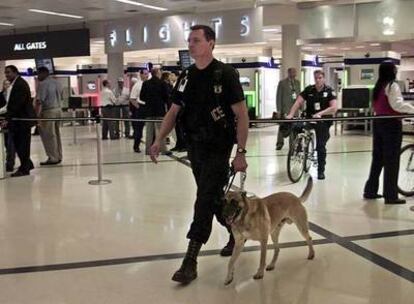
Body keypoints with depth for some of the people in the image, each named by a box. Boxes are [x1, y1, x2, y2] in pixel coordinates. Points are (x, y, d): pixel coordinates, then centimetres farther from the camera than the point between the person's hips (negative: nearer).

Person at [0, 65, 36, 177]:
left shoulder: (21, 84, -15)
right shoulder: (14, 84, 15)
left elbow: (16, 104, -22)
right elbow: (10, 102, 15)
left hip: (23, 119, -9)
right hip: (17, 121, 9)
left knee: (22, 145, -3)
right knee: (18, 144, 12)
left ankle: (24, 169, 5)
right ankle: (27, 165, 23)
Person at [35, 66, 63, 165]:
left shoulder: (43, 84, -11)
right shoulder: (56, 83, 14)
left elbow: (39, 101, -18)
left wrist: (37, 114, -20)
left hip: (49, 111, -8)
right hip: (58, 109, 8)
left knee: (49, 135, -2)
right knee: (56, 134, 14)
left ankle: (53, 158, -1)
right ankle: (58, 156, 18)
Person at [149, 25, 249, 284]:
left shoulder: (226, 74, -11)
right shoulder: (186, 77, 7)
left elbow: (242, 114, -12)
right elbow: (174, 112, 11)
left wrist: (241, 152, -17)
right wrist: (159, 140, -2)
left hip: (218, 148, -6)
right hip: (195, 147, 6)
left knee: (205, 200, -8)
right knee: (214, 198, 16)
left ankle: (191, 261, -5)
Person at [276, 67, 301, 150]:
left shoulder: (297, 82, 14)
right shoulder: (282, 83, 1)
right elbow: (279, 96, 0)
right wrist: (279, 109, -6)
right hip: (285, 108, -4)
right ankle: (280, 143, 6)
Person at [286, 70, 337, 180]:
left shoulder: (329, 91, -5)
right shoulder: (308, 90, -1)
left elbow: (334, 108, -15)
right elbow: (298, 102, -9)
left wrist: (320, 113, -27)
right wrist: (291, 114, -24)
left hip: (323, 121, -2)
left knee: (321, 146, -4)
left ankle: (321, 171, 9)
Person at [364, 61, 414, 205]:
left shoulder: (378, 86, 13)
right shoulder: (392, 85, -12)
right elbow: (397, 104, -23)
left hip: (378, 123, 8)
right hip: (391, 124, -8)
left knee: (378, 158, 14)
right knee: (391, 160, -3)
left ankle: (370, 190, 19)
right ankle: (391, 196, 0)